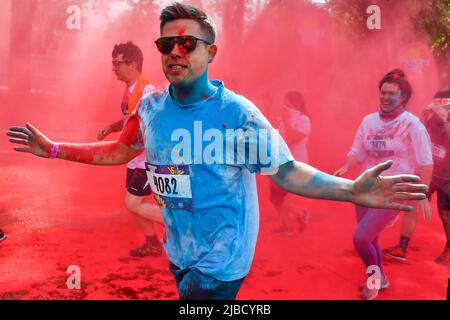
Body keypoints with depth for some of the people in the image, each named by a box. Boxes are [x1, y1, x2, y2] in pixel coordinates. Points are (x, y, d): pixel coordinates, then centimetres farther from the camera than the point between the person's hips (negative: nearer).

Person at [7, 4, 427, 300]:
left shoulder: (238, 114, -20)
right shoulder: (151, 107, -6)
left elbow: (285, 171, -19)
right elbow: (119, 151, 9)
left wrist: (351, 191, -33)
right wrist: (53, 149, 6)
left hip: (220, 261, -5)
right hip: (178, 251, 5)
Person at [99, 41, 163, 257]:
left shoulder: (146, 91, -21)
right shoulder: (129, 90, 8)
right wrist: (110, 128, 5)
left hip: (149, 159, -9)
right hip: (135, 158, 9)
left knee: (132, 203, -6)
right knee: (133, 203, 15)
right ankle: (152, 244, 31)